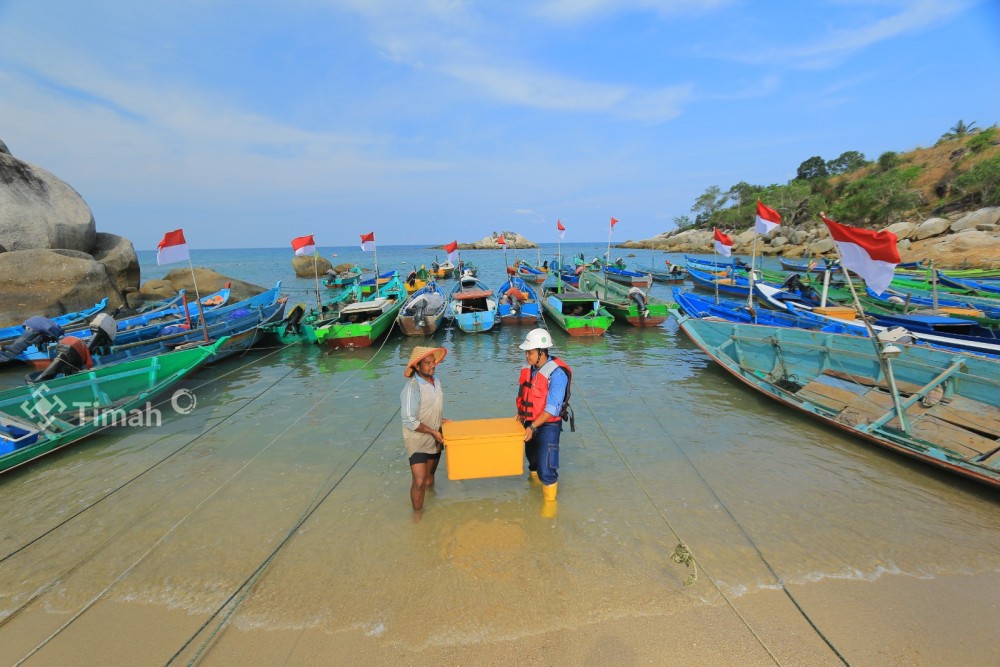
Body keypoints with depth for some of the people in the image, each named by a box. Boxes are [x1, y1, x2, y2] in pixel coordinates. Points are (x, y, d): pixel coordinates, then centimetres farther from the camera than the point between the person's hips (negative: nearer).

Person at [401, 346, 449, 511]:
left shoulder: (436, 381, -1)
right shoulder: (412, 388, -26)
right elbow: (409, 421, -26)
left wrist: (440, 420, 3)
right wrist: (433, 431, -20)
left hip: (434, 439, 7)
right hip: (417, 441, -7)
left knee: (430, 476, 23)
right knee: (419, 481, -6)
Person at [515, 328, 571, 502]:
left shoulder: (557, 373, -25)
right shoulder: (529, 368, -2)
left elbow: (552, 408, -25)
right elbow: (522, 393, 12)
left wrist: (533, 427, -26)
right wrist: (520, 414, 0)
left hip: (548, 425, -7)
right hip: (530, 423, 7)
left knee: (545, 466, -7)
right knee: (532, 457, 25)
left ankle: (550, 499, 16)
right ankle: (534, 478, 52)